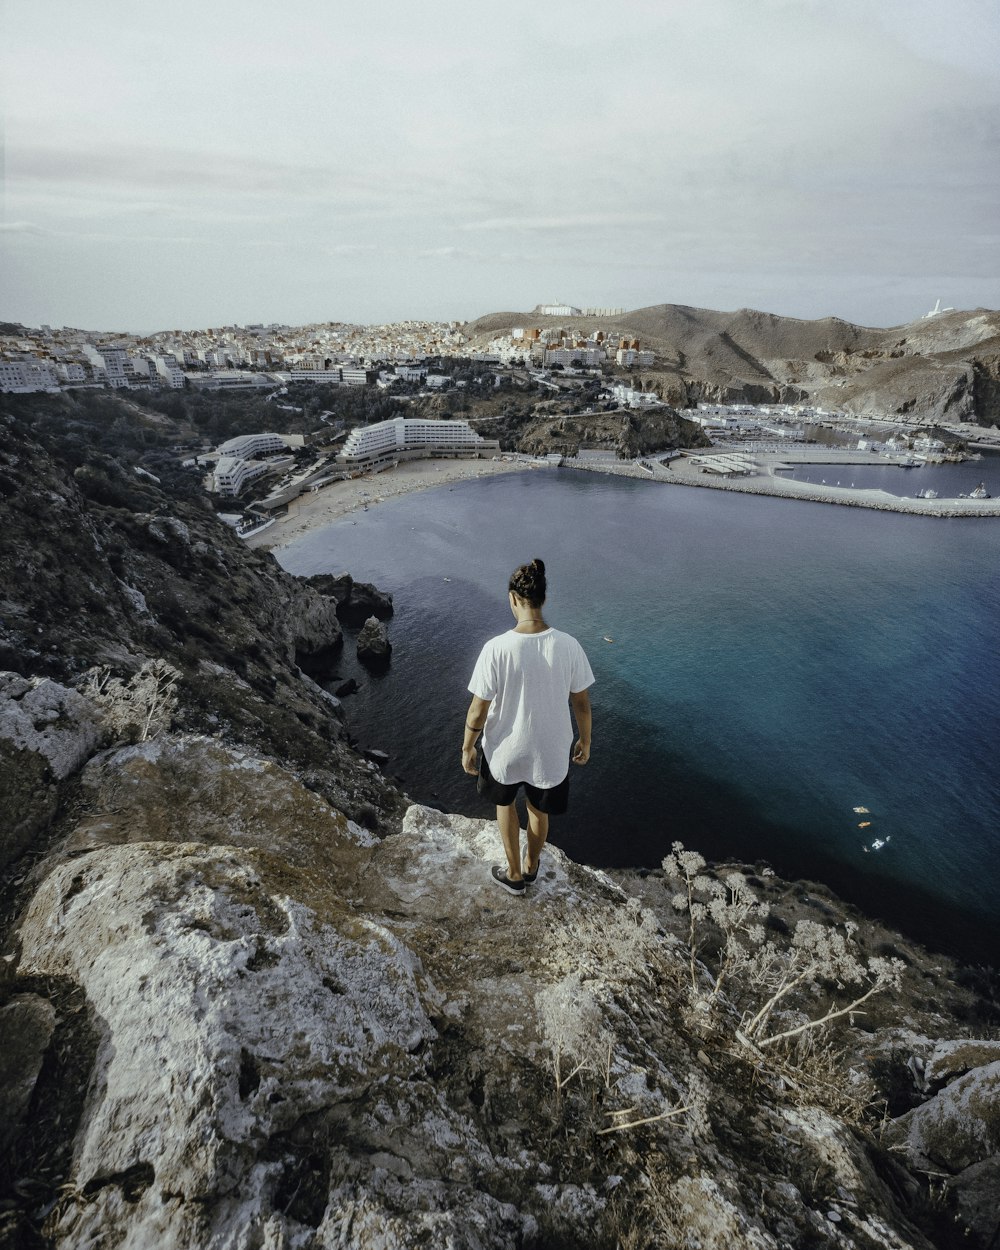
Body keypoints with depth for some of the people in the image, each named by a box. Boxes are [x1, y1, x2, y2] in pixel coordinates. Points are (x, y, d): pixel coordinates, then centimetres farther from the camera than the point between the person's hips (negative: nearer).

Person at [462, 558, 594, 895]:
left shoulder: (497, 648, -25)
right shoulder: (568, 646, -18)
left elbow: (478, 711, -17)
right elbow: (581, 704, -6)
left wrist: (467, 747, 1)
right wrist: (585, 740, 12)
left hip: (505, 751, -2)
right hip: (550, 751, 2)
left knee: (505, 803, 29)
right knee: (538, 809, 29)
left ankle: (514, 874, 43)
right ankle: (531, 866, 53)